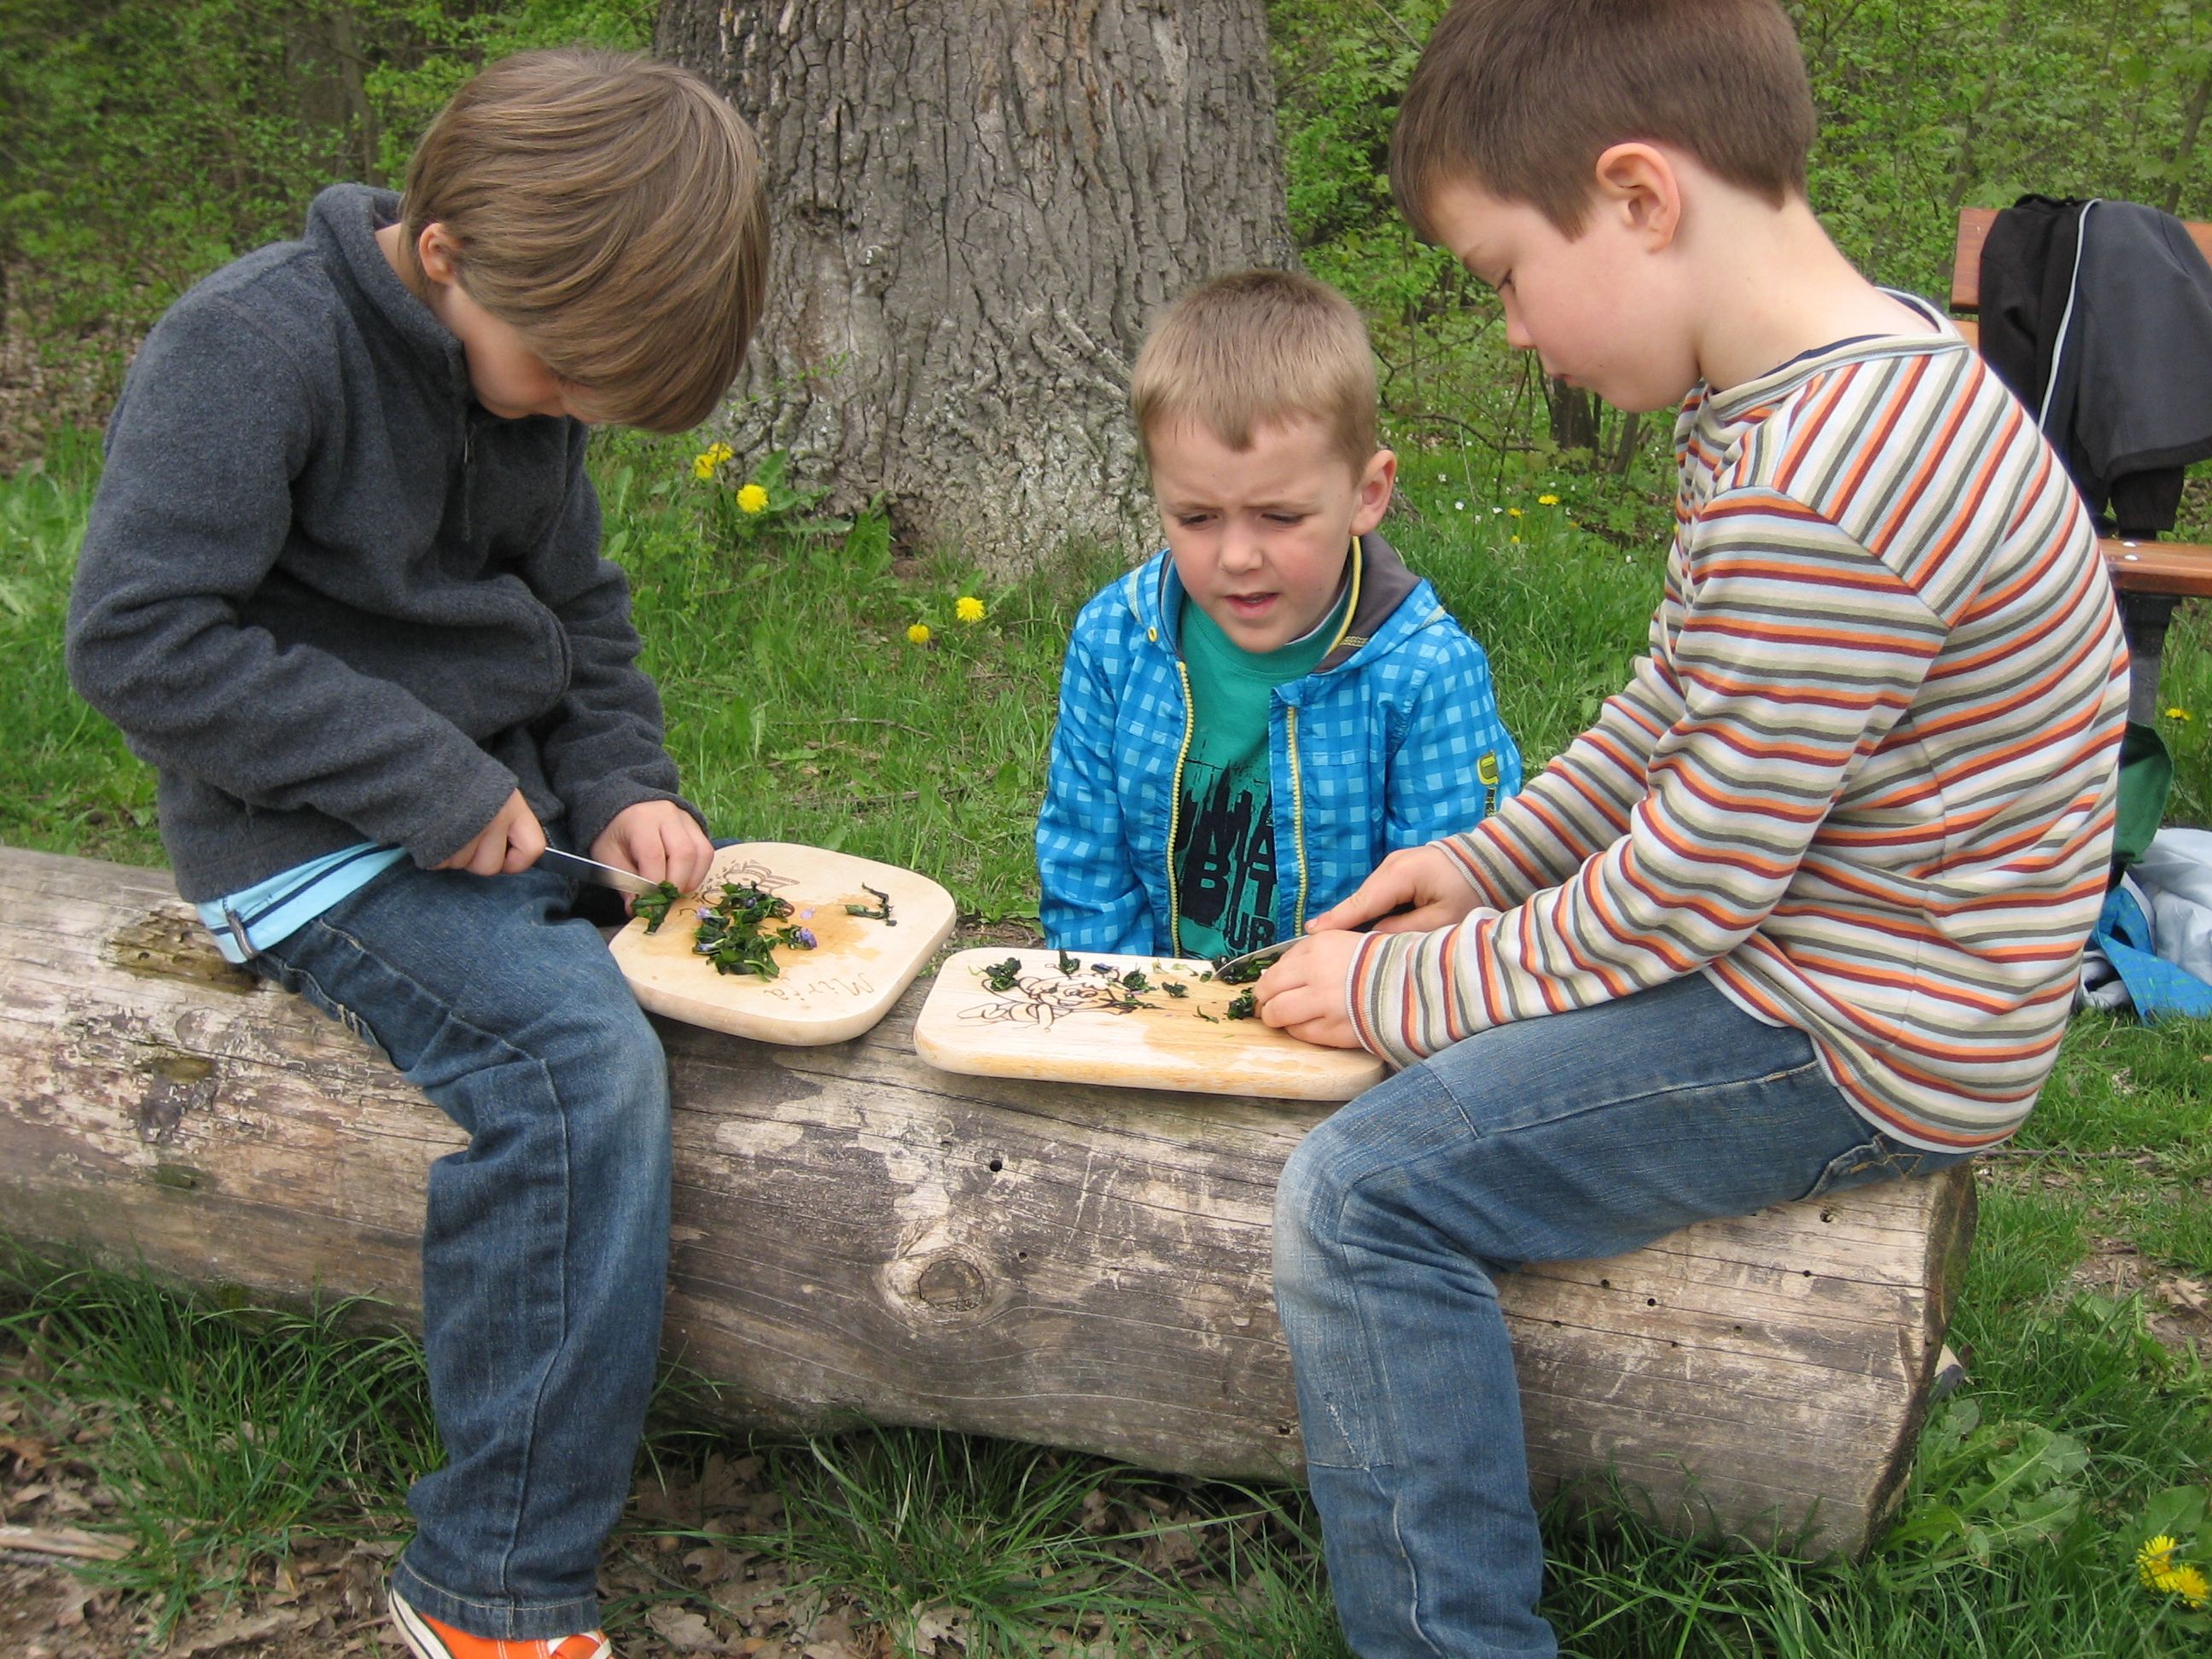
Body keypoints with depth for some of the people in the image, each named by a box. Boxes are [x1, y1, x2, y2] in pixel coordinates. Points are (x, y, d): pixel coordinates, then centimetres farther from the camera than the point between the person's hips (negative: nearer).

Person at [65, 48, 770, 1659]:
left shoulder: (537, 358, 6)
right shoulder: (256, 343, -19)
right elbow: (137, 634, -25)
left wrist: (619, 784, 0)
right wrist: (423, 782, -23)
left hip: (506, 798, 9)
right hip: (318, 844, -8)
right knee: (577, 1055, -29)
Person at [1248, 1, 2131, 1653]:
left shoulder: (1817, 495, -29)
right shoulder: (1841, 375, 4)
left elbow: (1689, 893, -23)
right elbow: (1675, 706, 16)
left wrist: (1400, 990, -12)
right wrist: (1491, 856, 10)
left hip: (1855, 1049, -11)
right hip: (1800, 946, 11)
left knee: (1361, 1196, -19)